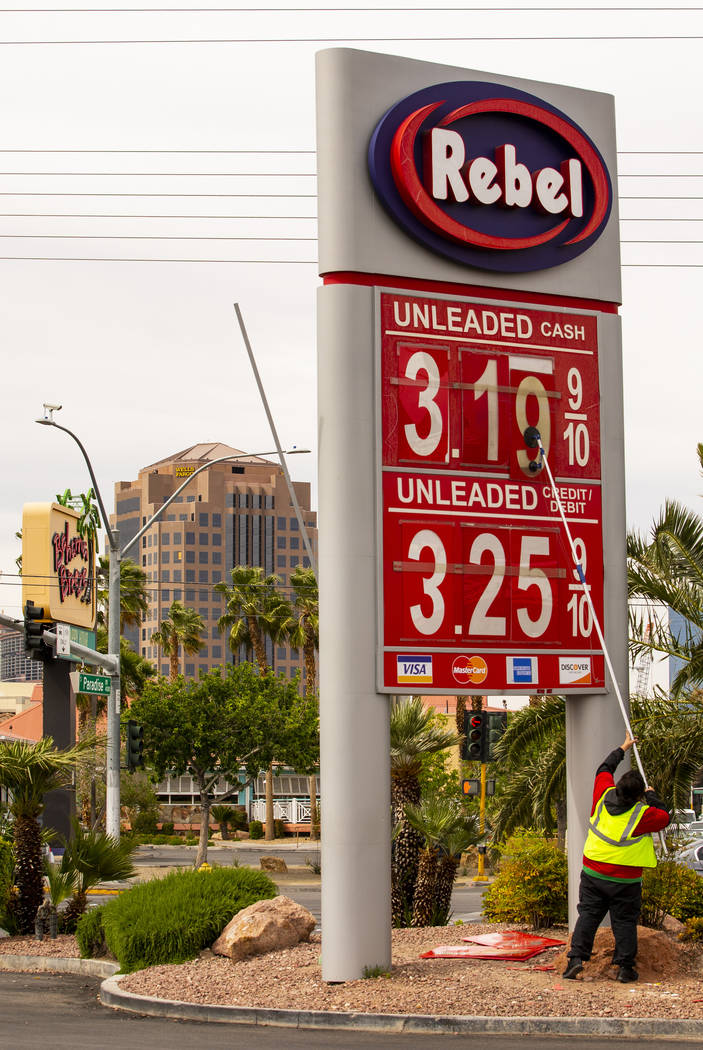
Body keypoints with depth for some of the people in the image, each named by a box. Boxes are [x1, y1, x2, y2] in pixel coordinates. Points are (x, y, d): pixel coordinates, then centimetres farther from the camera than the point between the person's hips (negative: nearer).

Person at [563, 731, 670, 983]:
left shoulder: (604, 796, -1)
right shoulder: (642, 814, -12)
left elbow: (603, 770, 18)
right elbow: (665, 817, 7)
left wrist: (622, 749, 30)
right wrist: (652, 797, 20)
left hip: (593, 873, 3)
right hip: (625, 880, -3)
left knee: (587, 915, 6)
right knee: (624, 922, 6)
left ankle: (576, 958, -6)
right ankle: (625, 967, 6)